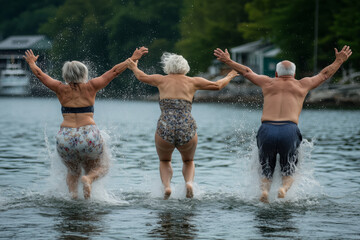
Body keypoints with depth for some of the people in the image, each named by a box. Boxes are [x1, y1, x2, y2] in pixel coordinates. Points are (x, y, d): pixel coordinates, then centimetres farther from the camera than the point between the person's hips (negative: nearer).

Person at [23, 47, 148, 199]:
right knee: (99, 168, 22)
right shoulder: (90, 87, 3)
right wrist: (133, 59, 19)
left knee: (73, 172, 27)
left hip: (66, 139, 2)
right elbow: (115, 71, 10)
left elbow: (39, 74, 19)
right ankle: (89, 179, -13)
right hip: (89, 137, -2)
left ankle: (72, 192, -4)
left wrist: (31, 63, 38)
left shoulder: (61, 89, 5)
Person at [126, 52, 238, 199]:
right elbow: (217, 86, 23)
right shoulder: (192, 82, 14)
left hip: (165, 131, 0)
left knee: (164, 161, 30)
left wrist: (134, 68, 54)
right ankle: (189, 182, -1)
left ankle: (166, 186, 3)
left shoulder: (162, 80, 14)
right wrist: (229, 77, 44)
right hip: (187, 132, 0)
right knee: (188, 161, 30)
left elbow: (141, 77, 33)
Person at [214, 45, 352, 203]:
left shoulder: (268, 83, 22)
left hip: (266, 130, 1)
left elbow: (246, 72, 36)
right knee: (288, 173, 13)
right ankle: (284, 188, -21)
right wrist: (339, 61, 51)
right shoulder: (302, 85, 21)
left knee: (266, 172, 15)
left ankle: (264, 189, -19)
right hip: (289, 131, -1)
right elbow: (325, 74, 35)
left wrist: (228, 61, 50)